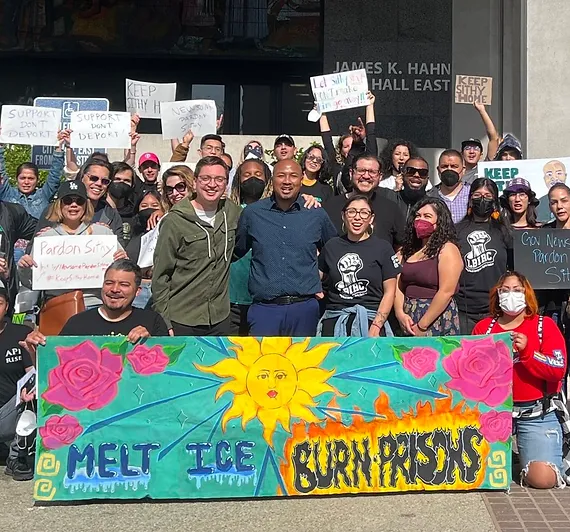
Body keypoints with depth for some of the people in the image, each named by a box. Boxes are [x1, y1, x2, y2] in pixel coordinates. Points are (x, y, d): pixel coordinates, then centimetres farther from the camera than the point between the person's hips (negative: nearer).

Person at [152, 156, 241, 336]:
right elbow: (160, 275, -5)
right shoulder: (175, 221, -8)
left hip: (220, 319, 4)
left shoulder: (232, 212, 3)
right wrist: (163, 322, -8)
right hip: (181, 321, -4)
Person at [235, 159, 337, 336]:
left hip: (305, 308, 1)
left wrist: (323, 286, 15)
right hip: (264, 307, -1)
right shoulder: (252, 212, 3)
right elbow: (236, 251, 15)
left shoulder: (317, 215, 5)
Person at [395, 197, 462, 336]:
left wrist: (422, 326, -17)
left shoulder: (448, 249, -7)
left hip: (437, 323, -5)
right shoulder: (408, 250, 12)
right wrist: (400, 313, -11)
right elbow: (398, 286, 7)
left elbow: (446, 292, -15)